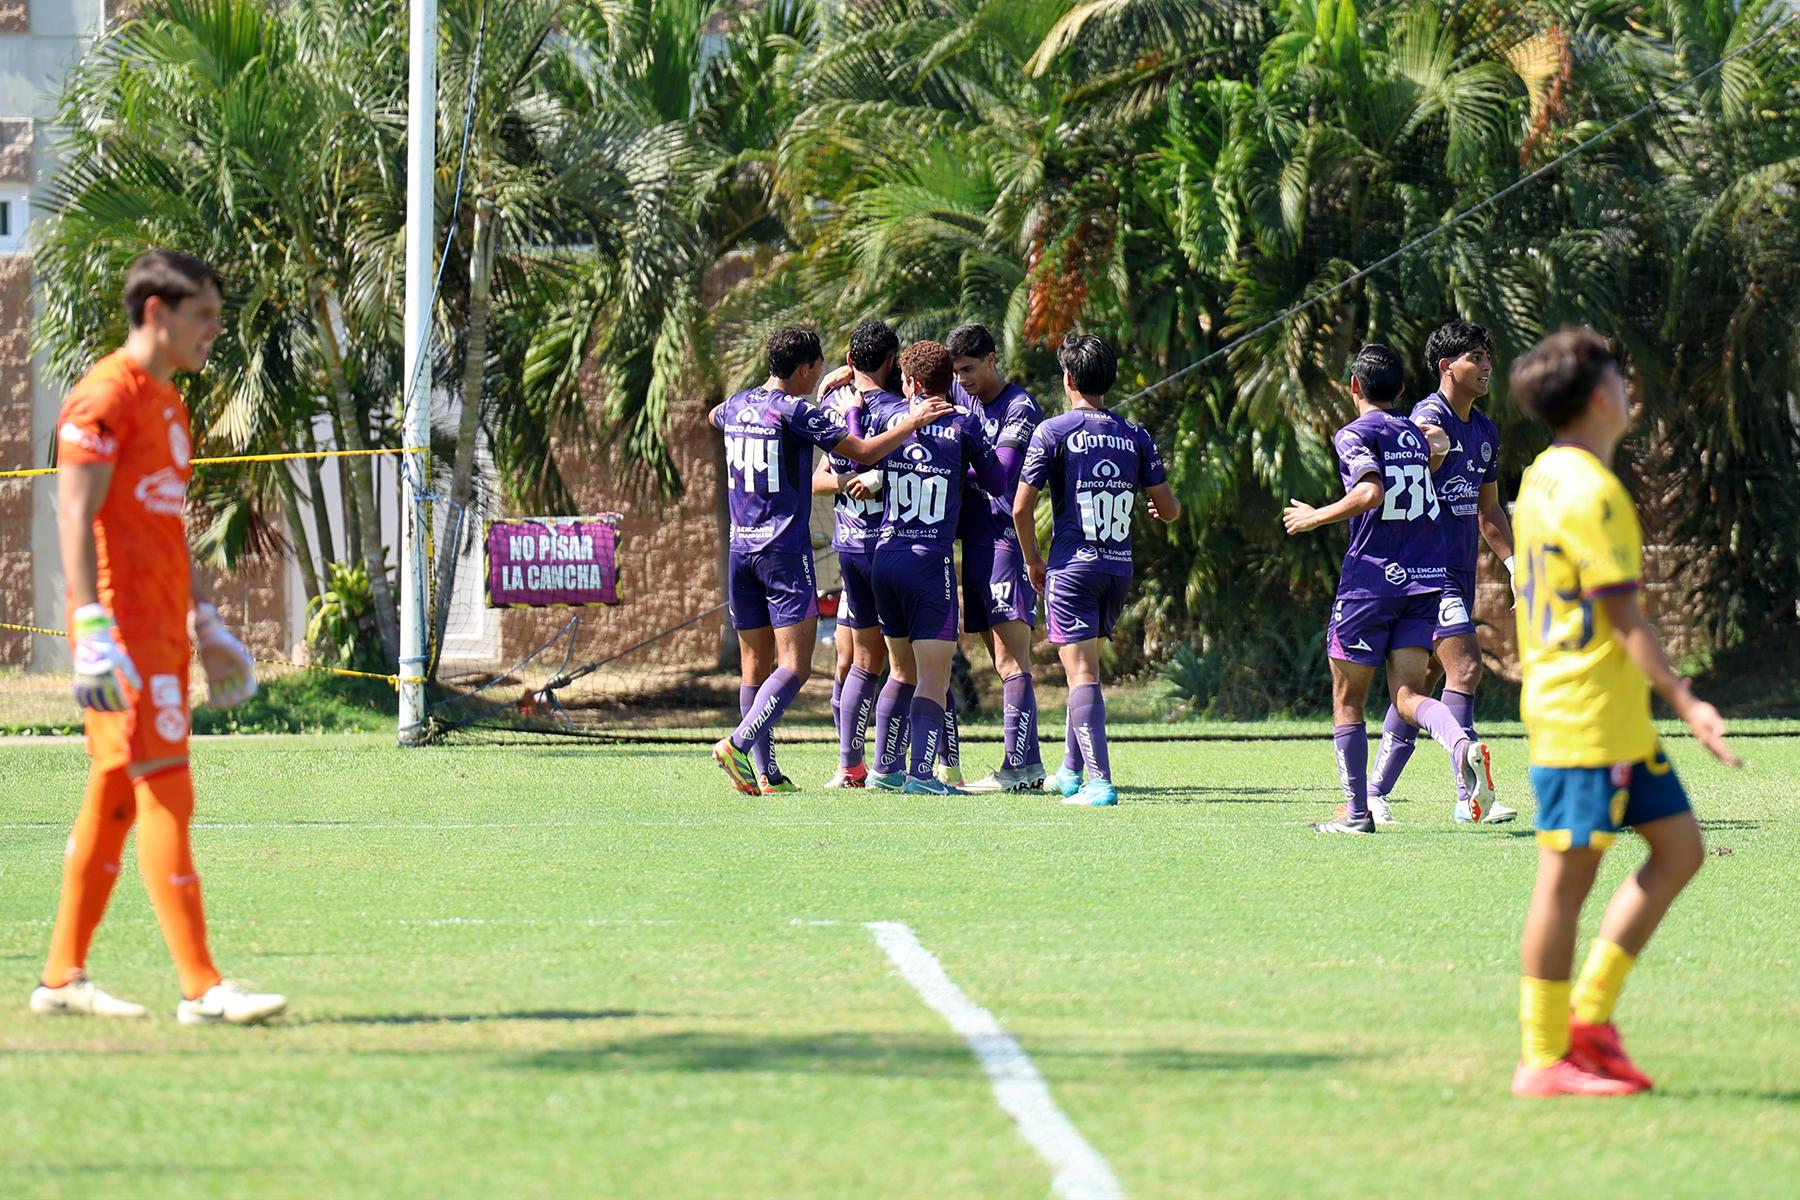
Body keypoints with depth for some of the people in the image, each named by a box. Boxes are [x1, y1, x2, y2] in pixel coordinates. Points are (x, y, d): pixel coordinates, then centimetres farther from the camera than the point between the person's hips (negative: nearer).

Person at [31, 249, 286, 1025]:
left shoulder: (167, 402, 19)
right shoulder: (106, 396, -11)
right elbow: (76, 517, -17)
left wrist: (205, 622, 26)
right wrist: (94, 634, -25)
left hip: (164, 629, 10)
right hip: (124, 631, -10)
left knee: (114, 799, 10)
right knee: (167, 793, -12)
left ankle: (64, 978, 15)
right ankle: (200, 987, -15)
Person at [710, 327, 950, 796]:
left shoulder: (736, 406, 9)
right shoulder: (797, 412, -11)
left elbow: (715, 416, 35)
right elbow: (864, 452, -10)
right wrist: (912, 423, 2)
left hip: (741, 547, 7)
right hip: (785, 548, -7)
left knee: (756, 664, 9)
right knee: (794, 664, -8)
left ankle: (765, 772, 7)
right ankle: (737, 744, -24)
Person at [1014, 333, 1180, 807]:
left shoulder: (1054, 432, -7)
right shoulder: (1135, 435, 4)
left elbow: (1021, 507, -9)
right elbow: (1169, 509, 7)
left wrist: (1033, 561, 7)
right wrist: (1164, 507, 32)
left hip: (1073, 565, -5)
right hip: (1120, 566, 5)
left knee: (1082, 672, -7)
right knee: (1084, 665, 21)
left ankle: (1099, 781, -18)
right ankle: (1072, 771, 29)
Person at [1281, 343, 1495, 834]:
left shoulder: (1354, 435, -7)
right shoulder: (1416, 433, 13)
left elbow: (1371, 492, -21)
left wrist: (1315, 517, -11)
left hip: (1371, 578, -5)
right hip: (1426, 579, 5)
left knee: (1348, 698, 8)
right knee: (1408, 693, 1)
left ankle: (1356, 810, 9)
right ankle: (1461, 746, -30)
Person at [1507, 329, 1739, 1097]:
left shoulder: (1546, 479, 14)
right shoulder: (1589, 491, -17)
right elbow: (1620, 611, -20)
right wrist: (1683, 700, -19)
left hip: (1616, 718, 10)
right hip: (1585, 718, -10)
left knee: (1678, 849, 12)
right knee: (1568, 877, -5)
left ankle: (1589, 1013, 13)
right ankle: (1543, 1061, 0)